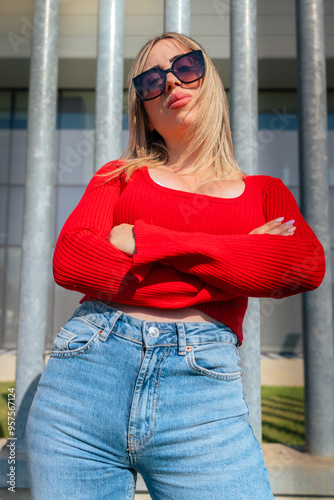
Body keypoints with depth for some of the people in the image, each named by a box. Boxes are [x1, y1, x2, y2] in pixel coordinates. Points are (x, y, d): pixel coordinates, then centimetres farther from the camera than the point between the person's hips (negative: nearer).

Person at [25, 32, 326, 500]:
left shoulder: (265, 192, 14)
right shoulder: (120, 175, 14)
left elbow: (307, 265, -7)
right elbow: (69, 261, -4)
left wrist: (147, 240, -9)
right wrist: (244, 259, -5)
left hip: (203, 391, 0)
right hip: (86, 375, 1)